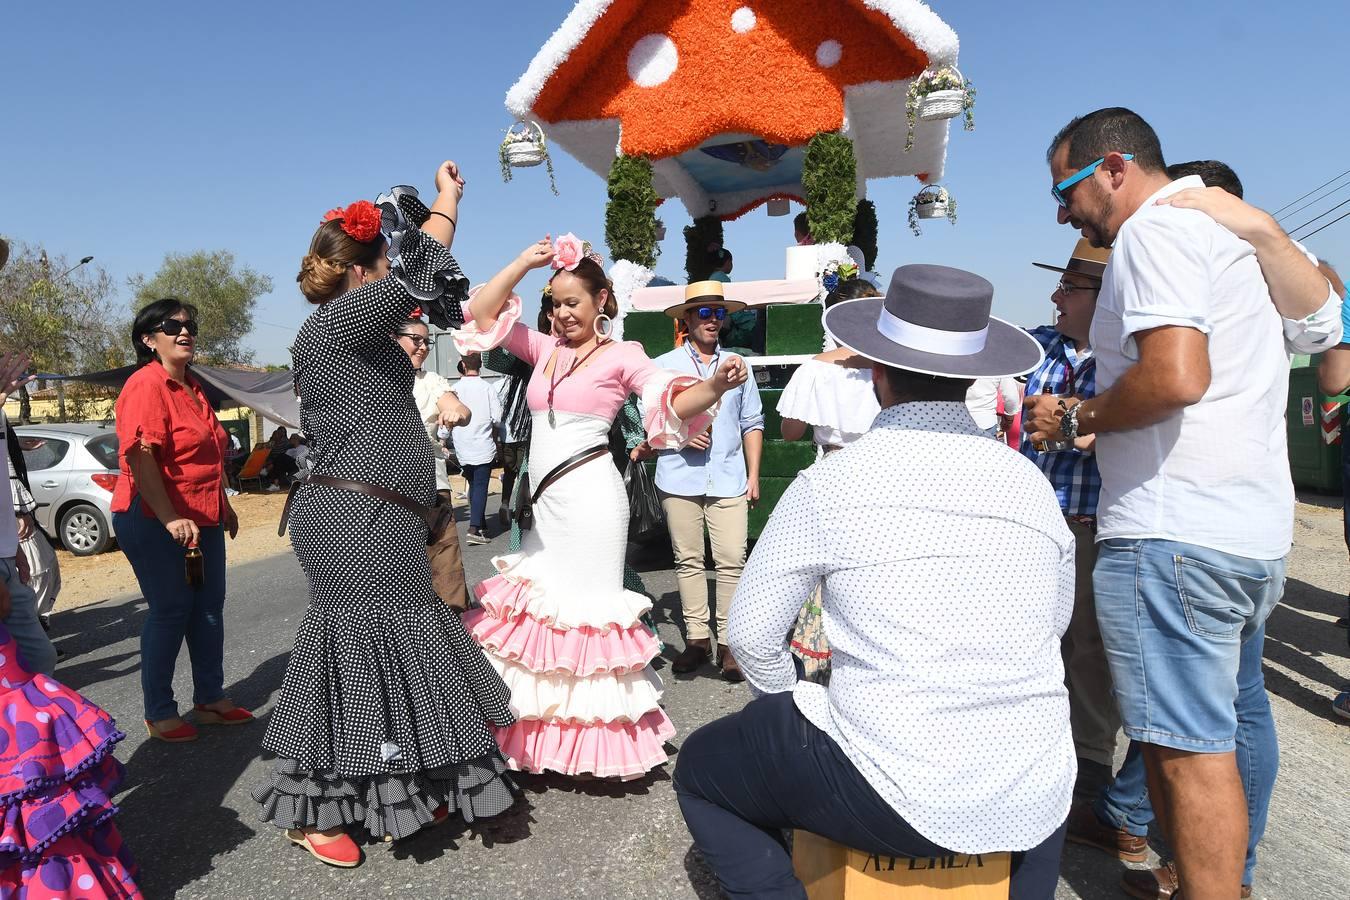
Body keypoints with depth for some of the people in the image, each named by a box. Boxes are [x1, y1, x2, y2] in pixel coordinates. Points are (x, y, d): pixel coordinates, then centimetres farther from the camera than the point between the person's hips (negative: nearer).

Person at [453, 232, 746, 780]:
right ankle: (551, 734, 29)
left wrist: (716, 384, -33)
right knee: (540, 605, 13)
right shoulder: (545, 348, 13)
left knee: (582, 607, -1)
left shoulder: (622, 354, -3)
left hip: (588, 495, -7)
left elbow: (675, 402, -13)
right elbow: (484, 314, 11)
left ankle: (601, 742, 13)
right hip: (547, 501, 7)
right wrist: (524, 262, 4)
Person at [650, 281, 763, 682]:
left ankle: (728, 643, 4)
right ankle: (697, 638, 15)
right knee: (688, 560, 5)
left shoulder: (737, 365, 14)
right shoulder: (663, 366, 8)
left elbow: (752, 423, 15)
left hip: (729, 480, 1)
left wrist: (754, 476, 10)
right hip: (680, 479, -1)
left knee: (731, 561, -4)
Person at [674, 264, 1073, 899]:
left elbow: (751, 633, -4)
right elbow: (1056, 620, 14)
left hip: (900, 797, -4)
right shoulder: (1030, 482, -1)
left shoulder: (833, 482, -12)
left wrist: (791, 709, 15)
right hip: (1033, 804, 5)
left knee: (701, 769, 16)